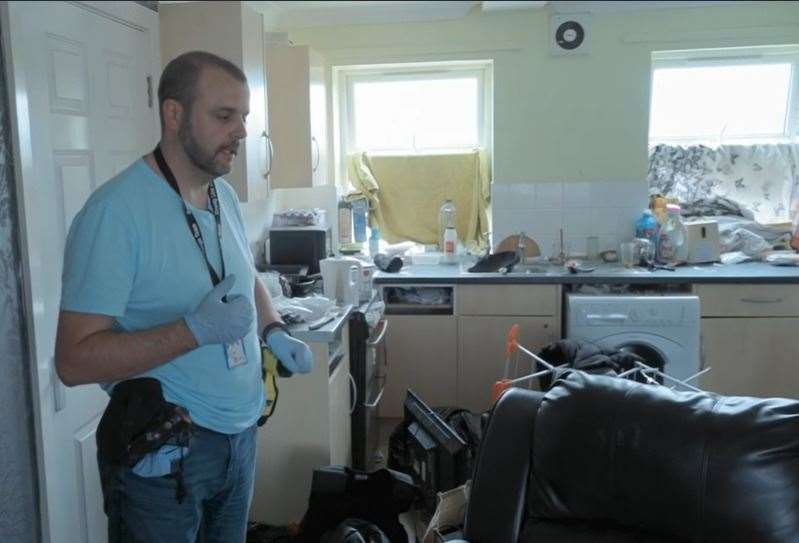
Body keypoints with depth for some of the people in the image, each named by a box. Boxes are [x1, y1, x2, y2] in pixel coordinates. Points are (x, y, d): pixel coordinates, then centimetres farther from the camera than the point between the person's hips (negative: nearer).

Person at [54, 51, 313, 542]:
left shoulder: (224, 194, 3)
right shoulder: (115, 211, -21)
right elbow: (74, 360, -22)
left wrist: (275, 333, 1)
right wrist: (195, 329, -30)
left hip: (240, 431, 7)